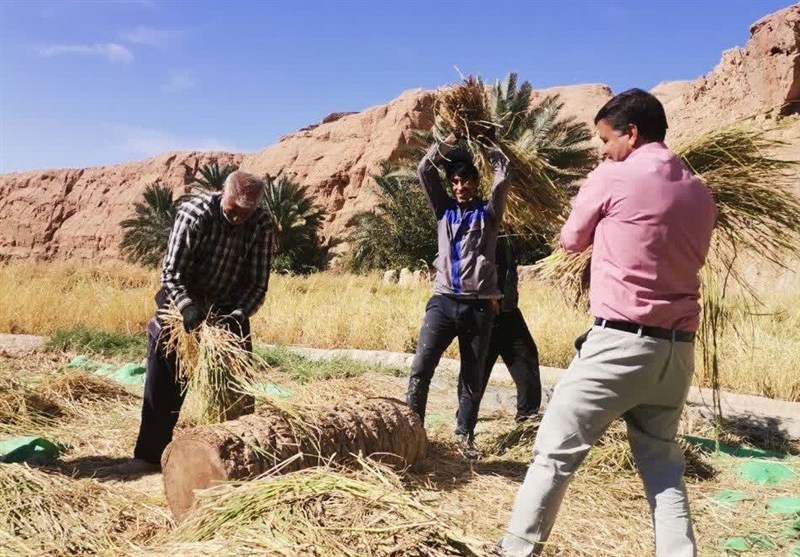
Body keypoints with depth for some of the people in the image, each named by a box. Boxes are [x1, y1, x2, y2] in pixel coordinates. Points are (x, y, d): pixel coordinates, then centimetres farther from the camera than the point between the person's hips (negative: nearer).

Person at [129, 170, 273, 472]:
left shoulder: (261, 224, -16)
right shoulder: (195, 212, -24)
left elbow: (258, 284, -14)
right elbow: (171, 273, -25)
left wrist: (237, 316, -30)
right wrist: (188, 308, -40)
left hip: (230, 309, 2)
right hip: (184, 303, -2)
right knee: (163, 382, -2)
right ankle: (150, 455, 10)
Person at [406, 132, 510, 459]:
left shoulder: (488, 212, 10)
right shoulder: (444, 210, 15)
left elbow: (503, 172, 4)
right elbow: (424, 170, 11)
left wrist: (486, 143, 15)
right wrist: (447, 144, 11)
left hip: (479, 304, -1)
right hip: (443, 301, 1)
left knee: (473, 376, 6)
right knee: (421, 367, -10)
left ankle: (465, 435, 17)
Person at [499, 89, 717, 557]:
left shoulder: (613, 178, -5)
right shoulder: (700, 193, 12)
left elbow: (572, 240, 8)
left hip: (620, 343, -6)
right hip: (678, 350, 7)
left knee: (556, 453, 2)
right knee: (663, 465, 17)